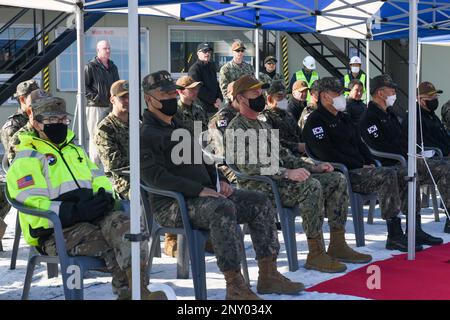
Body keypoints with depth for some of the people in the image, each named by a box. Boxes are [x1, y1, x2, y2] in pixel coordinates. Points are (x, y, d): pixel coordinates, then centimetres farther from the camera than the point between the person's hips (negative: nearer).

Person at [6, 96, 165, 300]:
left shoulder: (75, 151, 30)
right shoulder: (27, 159, 5)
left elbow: (100, 179, 28)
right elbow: (30, 204, -9)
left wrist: (104, 195, 0)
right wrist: (74, 212, -22)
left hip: (92, 214, 5)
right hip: (56, 232, -5)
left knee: (121, 223, -31)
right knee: (111, 246, -34)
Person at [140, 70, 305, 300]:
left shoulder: (178, 127, 23)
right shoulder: (146, 134, -7)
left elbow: (201, 160, 28)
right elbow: (154, 175, -19)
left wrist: (220, 180, 7)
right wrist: (200, 189, -23)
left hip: (205, 194, 9)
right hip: (173, 205, -9)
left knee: (260, 203, -4)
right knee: (223, 208, -37)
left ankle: (268, 275, -4)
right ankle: (235, 287, -33)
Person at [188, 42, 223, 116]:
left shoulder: (211, 66, 17)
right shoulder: (194, 69, -9)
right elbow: (199, 89, -15)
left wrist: (219, 98, 1)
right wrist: (213, 101, -12)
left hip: (214, 107, 8)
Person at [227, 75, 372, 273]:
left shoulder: (263, 125, 26)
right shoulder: (236, 128, -6)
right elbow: (248, 166, -19)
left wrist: (312, 167, 10)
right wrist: (287, 173, -28)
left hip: (280, 179, 10)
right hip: (259, 186, -9)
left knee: (338, 180, -1)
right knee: (311, 186, -33)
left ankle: (337, 246, -3)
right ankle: (316, 253, -28)